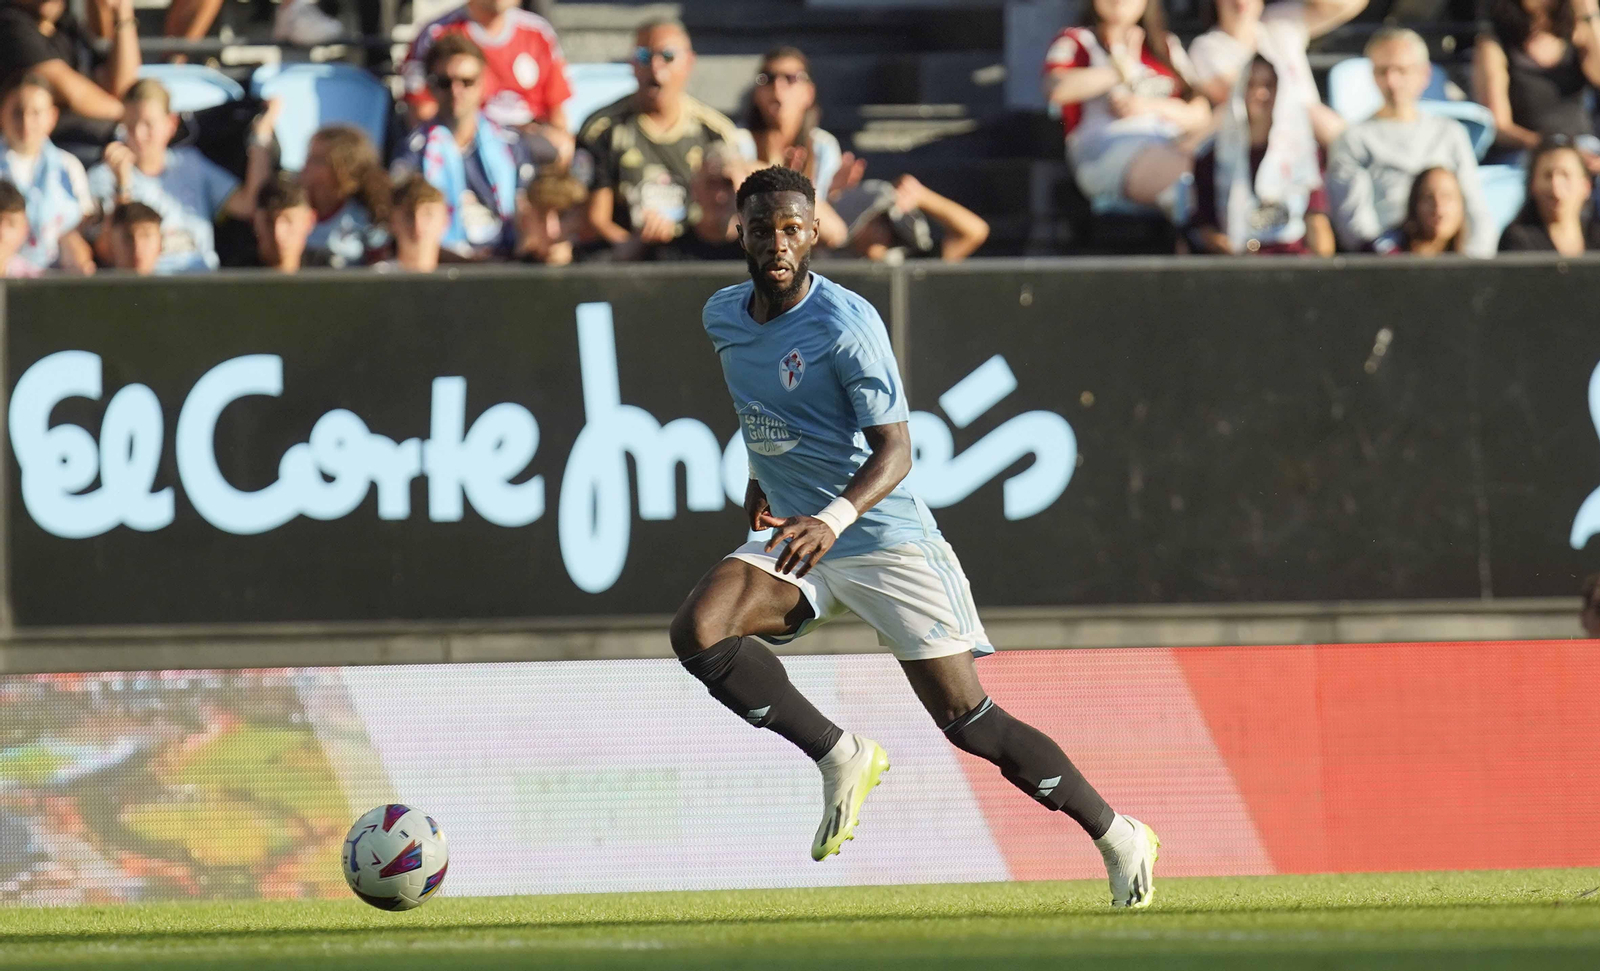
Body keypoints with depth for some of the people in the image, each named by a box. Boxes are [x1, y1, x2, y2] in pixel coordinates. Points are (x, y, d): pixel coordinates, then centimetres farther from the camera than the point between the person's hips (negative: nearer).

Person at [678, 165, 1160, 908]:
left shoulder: (846, 325, -17)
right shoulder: (723, 316, 5)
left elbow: (895, 450, -21)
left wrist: (834, 519, -37)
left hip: (884, 539, -6)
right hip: (798, 542, 6)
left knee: (969, 721, -8)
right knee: (697, 631, -22)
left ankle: (1117, 838, 7)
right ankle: (840, 757, -9)